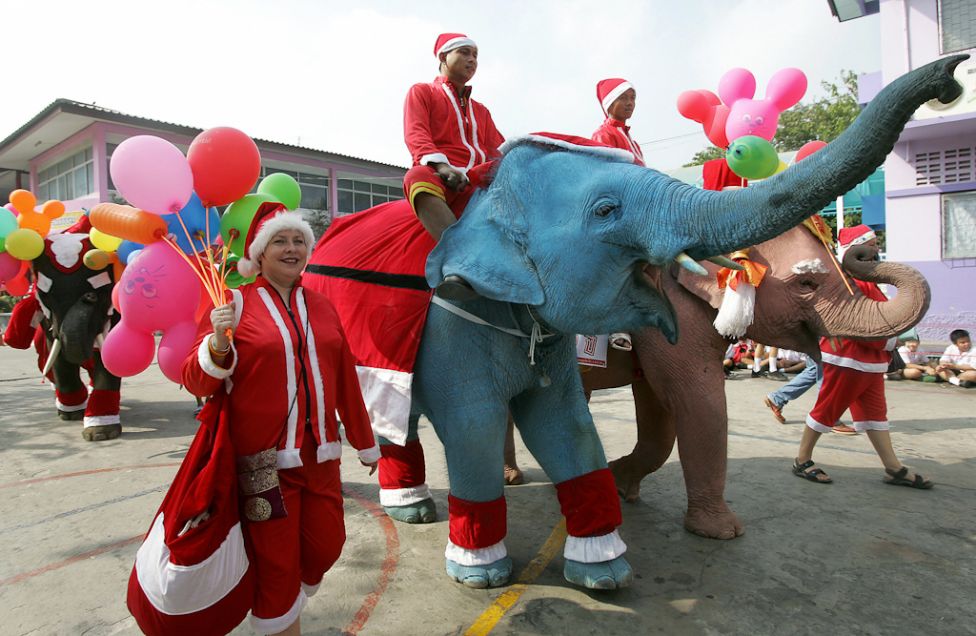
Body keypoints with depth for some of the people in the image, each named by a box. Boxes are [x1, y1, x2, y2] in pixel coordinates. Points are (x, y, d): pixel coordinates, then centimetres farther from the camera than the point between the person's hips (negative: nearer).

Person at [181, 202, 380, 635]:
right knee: (275, 562, 5)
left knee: (326, 547, 11)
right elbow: (195, 381, -5)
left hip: (320, 455, 5)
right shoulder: (235, 304, -4)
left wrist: (365, 442, 18)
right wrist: (218, 345, -26)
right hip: (263, 459, -4)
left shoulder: (320, 306, 10)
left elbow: (346, 379, 14)